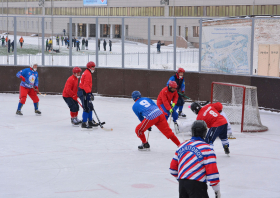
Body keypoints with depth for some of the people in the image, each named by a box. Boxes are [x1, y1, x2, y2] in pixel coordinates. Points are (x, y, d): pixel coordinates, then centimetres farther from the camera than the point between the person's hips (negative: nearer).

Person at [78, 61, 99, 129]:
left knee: (90, 107, 16)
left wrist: (90, 93, 28)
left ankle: (90, 121, 25)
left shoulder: (87, 73, 20)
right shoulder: (87, 74, -15)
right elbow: (86, 85, -24)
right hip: (83, 92, -11)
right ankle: (84, 123, -13)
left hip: (84, 92, 11)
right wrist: (89, 93, -28)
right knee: (86, 108, -13)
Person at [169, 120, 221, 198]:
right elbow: (212, 172, -11)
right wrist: (217, 190, -3)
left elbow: (173, 169, 15)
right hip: (197, 185, -6)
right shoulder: (206, 148, -7)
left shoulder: (182, 146, 12)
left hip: (182, 185, 6)